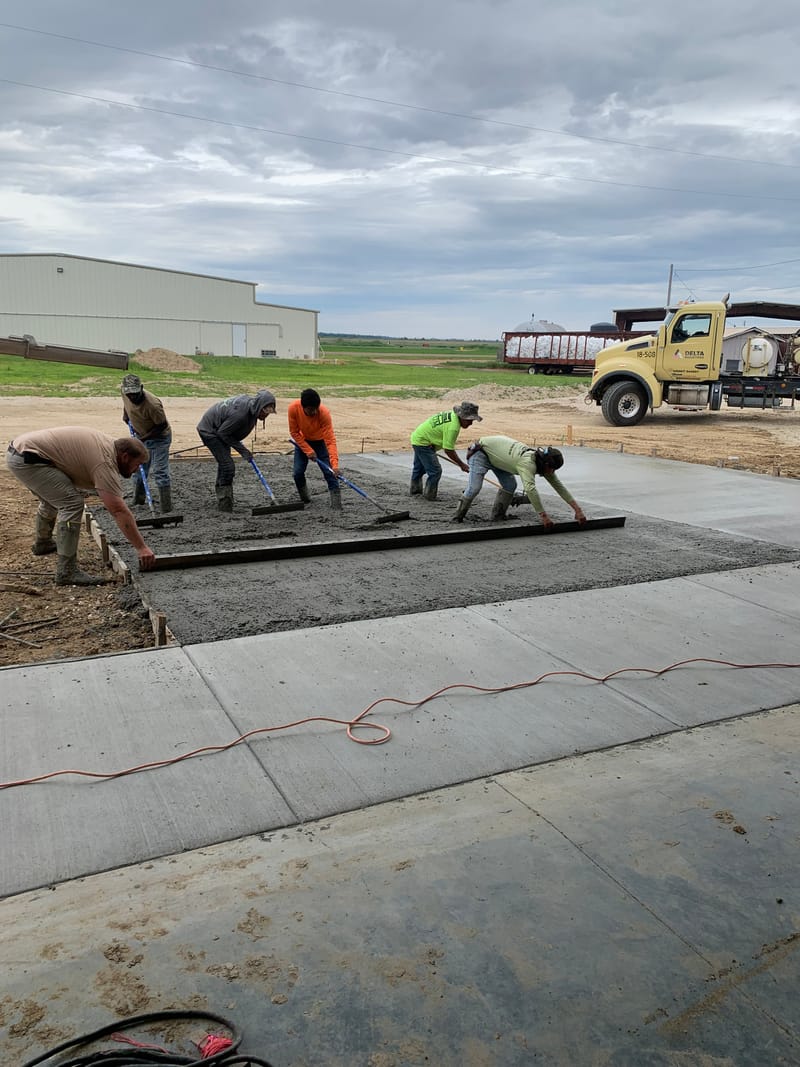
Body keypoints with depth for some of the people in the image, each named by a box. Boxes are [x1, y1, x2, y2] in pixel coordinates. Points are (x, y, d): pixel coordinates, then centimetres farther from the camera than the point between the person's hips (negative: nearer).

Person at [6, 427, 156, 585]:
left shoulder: (109, 445, 11)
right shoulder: (105, 462, -18)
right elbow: (119, 511, -22)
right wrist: (141, 548, -21)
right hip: (26, 459, -11)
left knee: (52, 498, 31)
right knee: (72, 503, -16)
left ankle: (43, 543, 53)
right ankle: (66, 572, -13)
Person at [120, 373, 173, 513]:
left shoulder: (152, 404, -36)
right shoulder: (124, 391, -17)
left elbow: (162, 426, -23)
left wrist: (143, 438, -23)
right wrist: (126, 416, 5)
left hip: (159, 437, -7)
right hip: (141, 436, 7)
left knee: (160, 472, -11)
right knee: (137, 469, 15)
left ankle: (166, 508, -7)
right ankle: (138, 501, 30)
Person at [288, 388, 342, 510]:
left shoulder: (324, 413, -36)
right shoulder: (293, 408, -31)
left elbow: (330, 440, -35)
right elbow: (294, 432, -17)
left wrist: (334, 464, -43)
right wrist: (308, 450, -23)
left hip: (320, 441, -2)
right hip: (303, 441, 2)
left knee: (330, 472, -13)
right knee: (297, 472, -5)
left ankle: (337, 506, -11)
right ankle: (305, 499, 20)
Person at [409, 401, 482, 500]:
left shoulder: (452, 414, -2)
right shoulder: (453, 427, -30)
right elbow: (448, 450, -26)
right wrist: (462, 465, -17)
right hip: (422, 442, -11)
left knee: (419, 468, 25)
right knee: (435, 471, -9)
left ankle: (415, 491, 42)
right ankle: (429, 496, 2)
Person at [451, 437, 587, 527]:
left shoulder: (544, 462, -10)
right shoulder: (528, 462, -37)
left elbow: (559, 485, -6)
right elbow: (530, 489, -50)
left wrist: (577, 509, -11)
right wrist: (544, 516, -49)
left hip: (495, 455, 9)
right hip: (481, 453, -9)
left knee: (510, 485, 1)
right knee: (474, 488, -20)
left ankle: (497, 517, 13)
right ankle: (457, 518, -5)